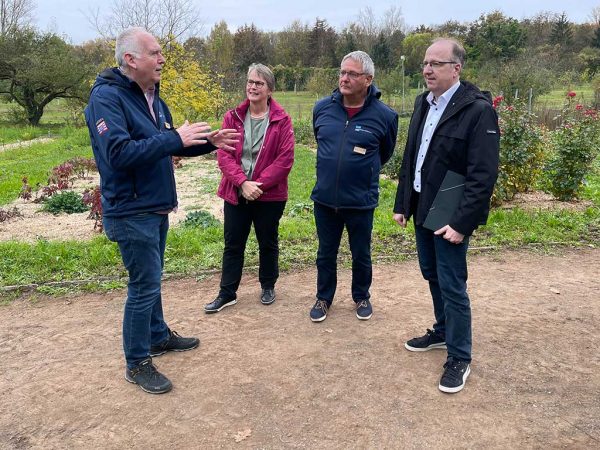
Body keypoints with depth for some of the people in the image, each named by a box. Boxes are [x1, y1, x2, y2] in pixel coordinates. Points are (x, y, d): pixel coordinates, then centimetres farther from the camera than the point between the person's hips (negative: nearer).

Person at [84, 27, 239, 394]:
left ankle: (158, 336, 38)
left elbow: (169, 148, 16)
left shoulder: (152, 97, 10)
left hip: (156, 208, 9)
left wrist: (208, 142, 2)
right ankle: (137, 363, 14)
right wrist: (174, 138, -28)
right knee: (145, 285, -2)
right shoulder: (107, 97, -17)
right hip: (131, 212, -8)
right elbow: (118, 153, -29)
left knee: (151, 279, 21)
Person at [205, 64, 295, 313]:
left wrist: (259, 184, -18)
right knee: (233, 244, 10)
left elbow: (285, 159, -11)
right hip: (236, 194, 2)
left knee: (268, 243, 14)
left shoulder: (281, 120, -6)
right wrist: (243, 182, -19)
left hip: (269, 195, -2)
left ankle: (268, 286, 33)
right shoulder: (232, 117, 1)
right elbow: (224, 154, -6)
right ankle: (227, 293, 22)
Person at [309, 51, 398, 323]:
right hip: (324, 199, 2)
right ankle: (324, 298, 36)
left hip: (361, 201, -2)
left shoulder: (384, 115, -12)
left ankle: (361, 297, 38)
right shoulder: (322, 108, -4)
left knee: (361, 255, 15)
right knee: (326, 254, 16)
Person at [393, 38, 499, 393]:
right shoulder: (424, 103, 8)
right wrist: (402, 203, 11)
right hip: (422, 210, 7)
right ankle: (443, 331, 39)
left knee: (453, 286, 0)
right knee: (433, 275, 19)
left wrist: (461, 223, -21)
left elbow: (484, 175, -19)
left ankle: (460, 358, 17)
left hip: (450, 216, -7)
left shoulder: (478, 109, -16)